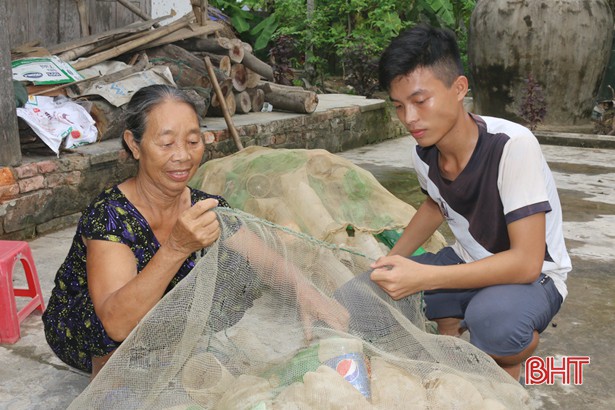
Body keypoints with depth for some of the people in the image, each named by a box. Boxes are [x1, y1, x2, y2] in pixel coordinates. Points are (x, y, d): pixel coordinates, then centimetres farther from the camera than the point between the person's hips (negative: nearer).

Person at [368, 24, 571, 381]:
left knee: (491, 319, -37)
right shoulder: (423, 154, -10)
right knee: (387, 287, -15)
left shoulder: (513, 146, -30)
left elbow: (526, 262, -31)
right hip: (468, 263, 6)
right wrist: (393, 259, -2)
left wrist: (422, 277, -38)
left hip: (533, 276, -5)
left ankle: (510, 372, -1)